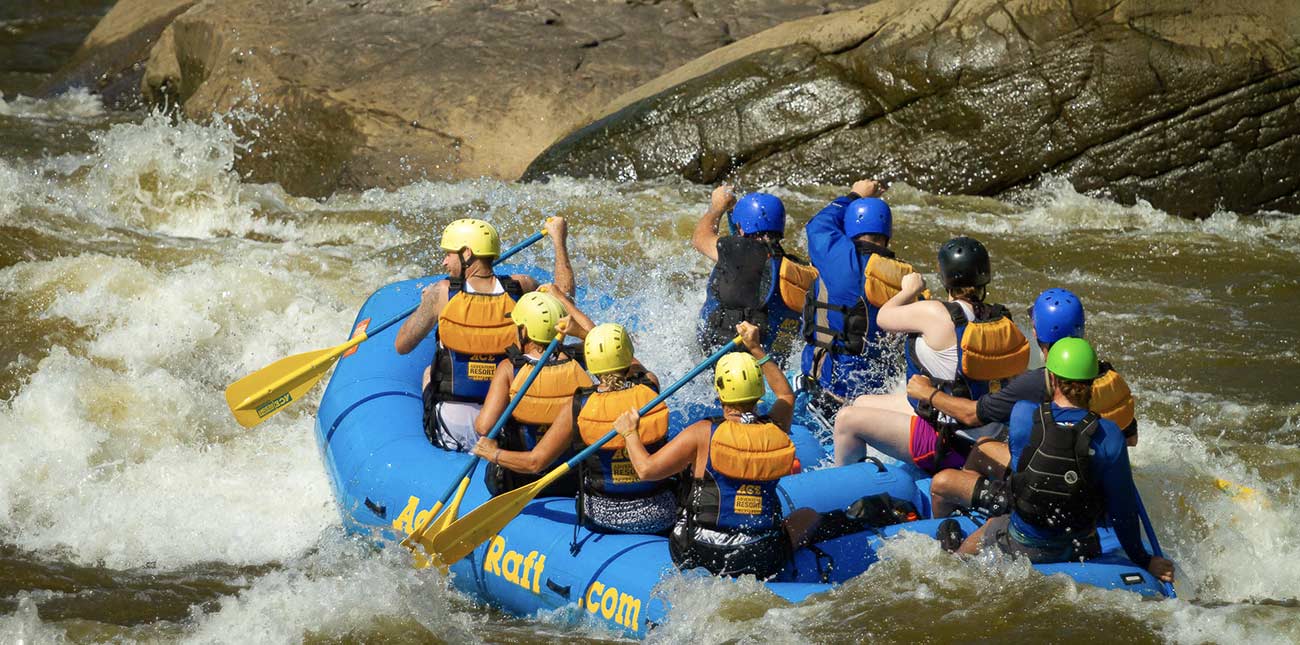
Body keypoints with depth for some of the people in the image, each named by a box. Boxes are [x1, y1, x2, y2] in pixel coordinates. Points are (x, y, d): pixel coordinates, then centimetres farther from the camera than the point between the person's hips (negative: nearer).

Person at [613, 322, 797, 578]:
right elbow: (786, 394, 24)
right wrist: (756, 350, 28)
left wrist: (630, 434, 9)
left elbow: (647, 469, -8)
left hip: (704, 555, 0)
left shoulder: (704, 433, -10)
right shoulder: (776, 429, 0)